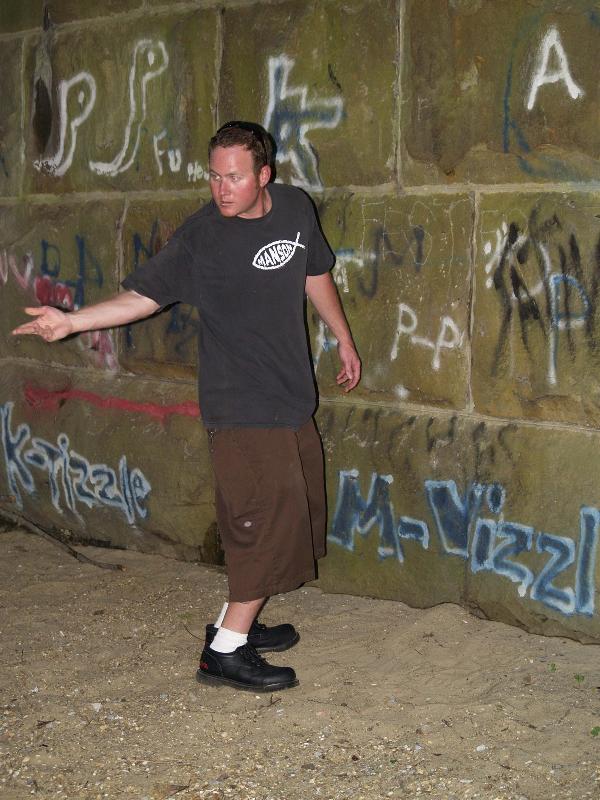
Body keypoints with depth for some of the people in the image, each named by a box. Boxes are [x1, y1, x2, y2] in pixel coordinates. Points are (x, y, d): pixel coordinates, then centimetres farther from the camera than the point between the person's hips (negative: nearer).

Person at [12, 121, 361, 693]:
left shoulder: (295, 209, 2)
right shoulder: (200, 236, -13)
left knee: (295, 514, 12)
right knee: (272, 522, -9)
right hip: (241, 408, -7)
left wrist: (343, 340, 25)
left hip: (292, 399, 7)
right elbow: (142, 295, -11)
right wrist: (71, 321, -24)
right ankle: (224, 652, 1)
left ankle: (235, 623, 27)